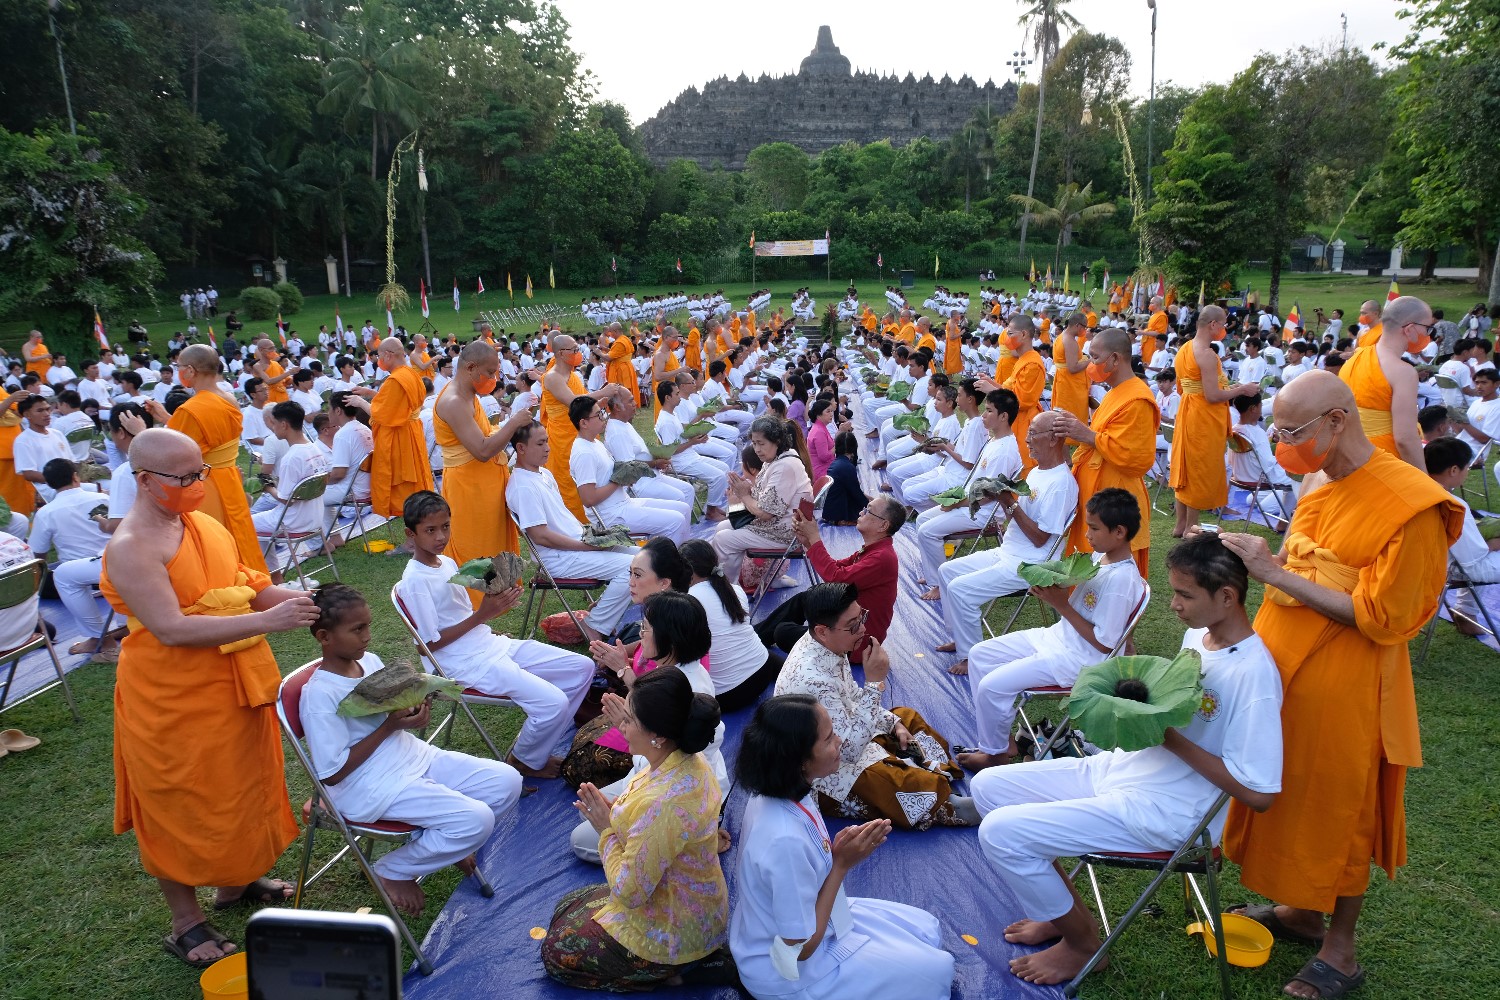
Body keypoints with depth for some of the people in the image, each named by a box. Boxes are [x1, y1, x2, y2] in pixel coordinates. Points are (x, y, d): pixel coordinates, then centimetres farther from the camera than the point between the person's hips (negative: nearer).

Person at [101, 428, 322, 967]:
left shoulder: (202, 522, 3)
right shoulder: (130, 548, -21)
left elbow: (242, 585, 7)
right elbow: (171, 628, -29)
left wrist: (300, 599, -10)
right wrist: (266, 621, -35)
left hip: (233, 683, 8)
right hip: (172, 696, -7)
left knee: (239, 783, 21)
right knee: (180, 803, 9)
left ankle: (234, 881, 43)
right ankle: (186, 923, 28)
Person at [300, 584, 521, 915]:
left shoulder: (370, 661, 5)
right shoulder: (319, 695, -18)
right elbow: (332, 774, -18)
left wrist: (415, 713, -5)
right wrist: (389, 726, -19)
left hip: (416, 756, 8)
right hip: (372, 788, -8)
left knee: (507, 781, -4)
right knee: (476, 819, -23)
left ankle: (453, 844, 19)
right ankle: (392, 870, 0)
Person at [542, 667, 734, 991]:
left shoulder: (662, 806, -39)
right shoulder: (688, 760, -12)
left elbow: (629, 892, -27)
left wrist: (606, 831, -16)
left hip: (675, 929, -8)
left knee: (556, 953, 11)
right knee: (566, 907, 24)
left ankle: (679, 971, 4)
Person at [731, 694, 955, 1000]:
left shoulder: (779, 793, -12)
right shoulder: (786, 840, -37)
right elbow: (802, 947, -25)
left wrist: (842, 849, -14)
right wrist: (842, 864, -23)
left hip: (804, 915, 8)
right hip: (789, 972, -8)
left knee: (927, 929, 15)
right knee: (937, 968, 0)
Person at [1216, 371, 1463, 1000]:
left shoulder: (1410, 504, -19)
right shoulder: (1324, 488, 5)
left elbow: (1379, 617, -21)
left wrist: (1276, 573, -23)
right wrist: (1262, 556, 1)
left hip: (1340, 689, -7)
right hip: (1284, 666, 7)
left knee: (1337, 812, 9)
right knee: (1291, 795, 19)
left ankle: (1340, 949, 30)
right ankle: (1300, 909, 40)